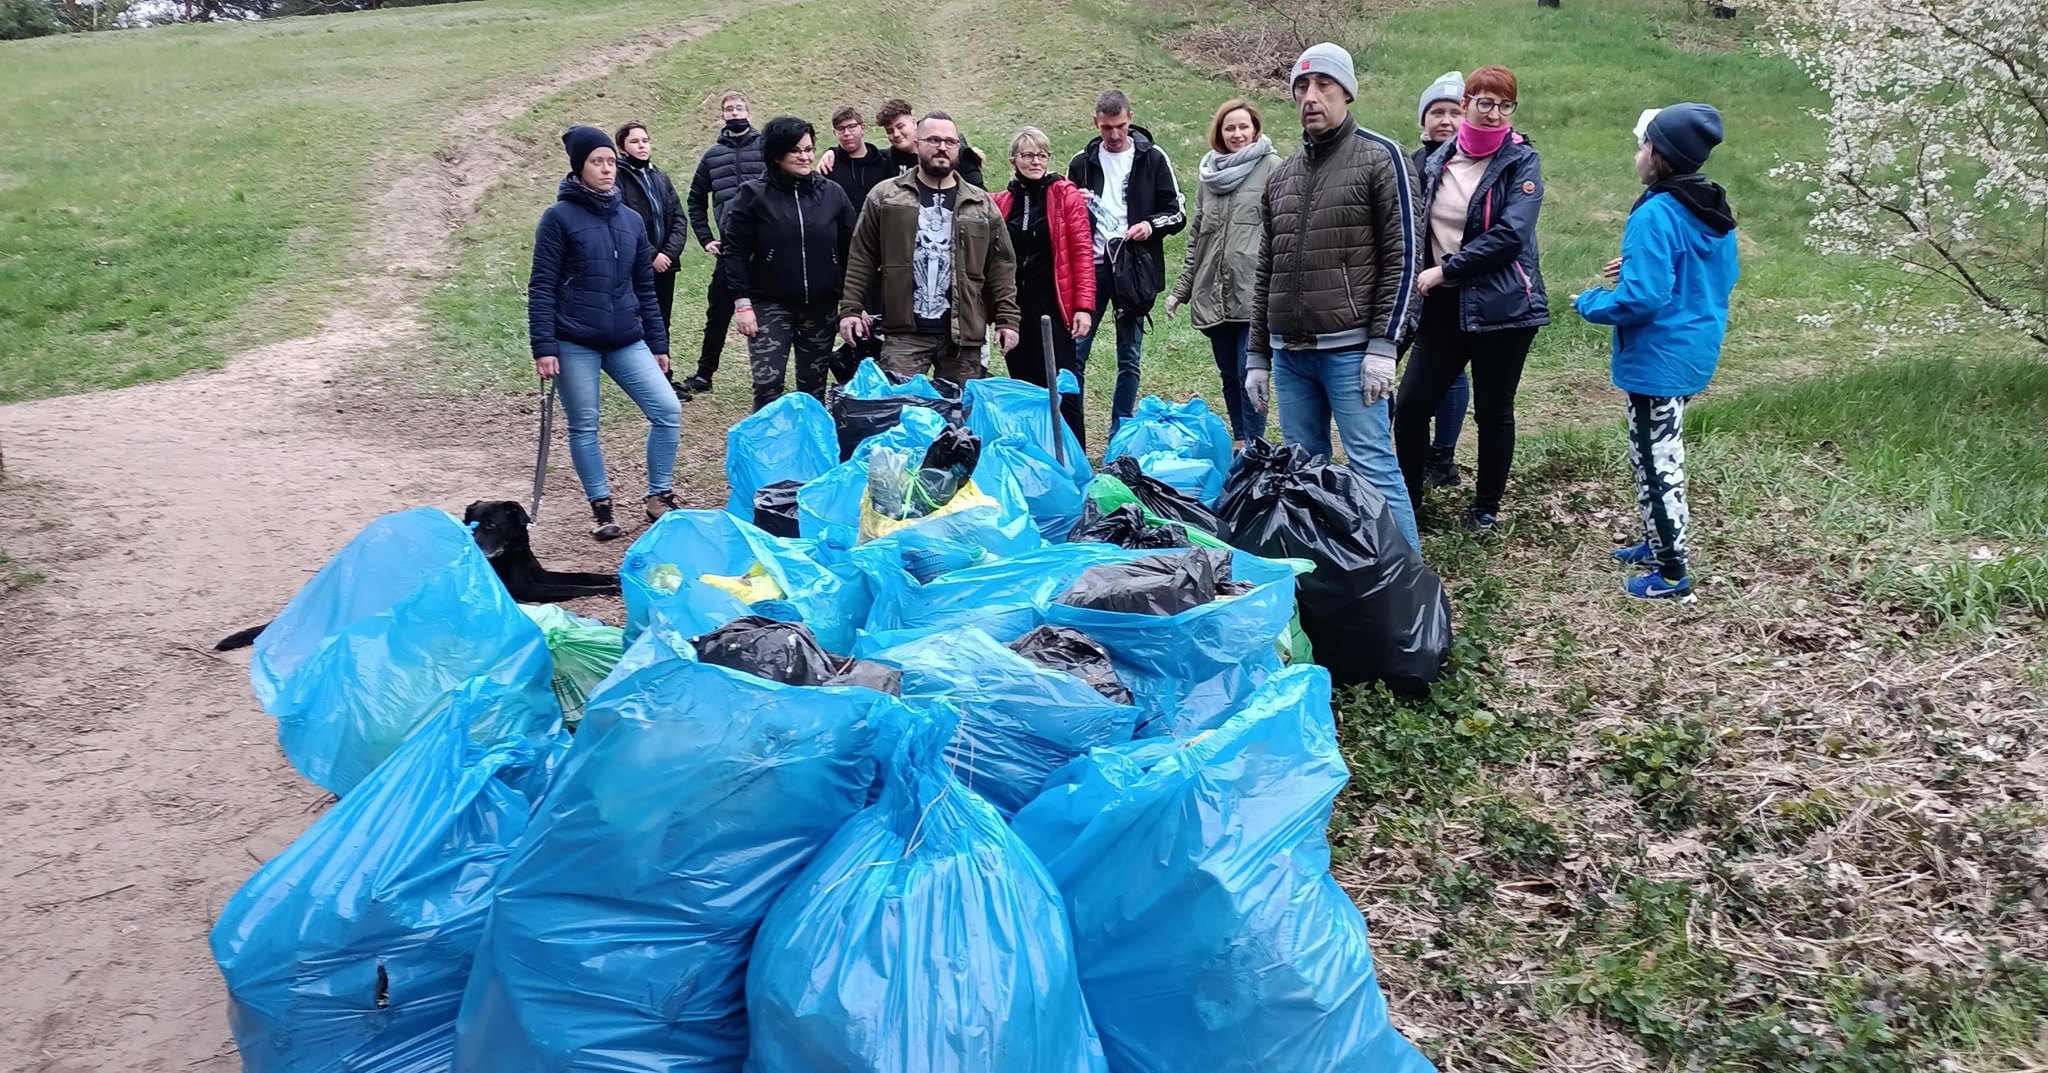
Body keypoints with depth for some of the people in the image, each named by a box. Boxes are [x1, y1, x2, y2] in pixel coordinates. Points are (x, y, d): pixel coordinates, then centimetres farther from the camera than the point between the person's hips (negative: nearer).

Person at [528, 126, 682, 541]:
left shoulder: (631, 220, 11)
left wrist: (658, 343, 14)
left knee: (668, 410, -5)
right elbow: (541, 288, -6)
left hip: (626, 342, 4)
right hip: (575, 344, -4)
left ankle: (658, 496, 11)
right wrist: (544, 347, -13)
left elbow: (645, 288, 16)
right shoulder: (559, 217, -4)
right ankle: (601, 507, 20)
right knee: (584, 427, 4)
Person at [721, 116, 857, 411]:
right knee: (767, 386, -10)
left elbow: (849, 252, 8)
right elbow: (735, 252, -3)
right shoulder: (754, 194, -2)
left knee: (814, 389, 8)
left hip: (821, 308, 3)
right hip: (769, 306, -2)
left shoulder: (832, 193, 5)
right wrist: (742, 303, -10)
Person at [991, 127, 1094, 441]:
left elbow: (1082, 253, -5)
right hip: (1014, 308, 4)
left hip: (1053, 305, -4)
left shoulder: (1066, 195, 0)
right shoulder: (1001, 203, 10)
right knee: (1025, 389, 9)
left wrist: (1084, 306, -12)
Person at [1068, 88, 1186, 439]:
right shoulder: (1082, 162, 9)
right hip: (1090, 268, 1)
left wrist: (1150, 226, -13)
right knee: (1075, 351, -3)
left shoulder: (1152, 158, 4)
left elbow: (1177, 214, 6)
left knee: (1129, 358, 5)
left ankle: (1120, 435, 14)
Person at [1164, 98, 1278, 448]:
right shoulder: (1210, 173, 16)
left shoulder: (1272, 168, -2)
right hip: (1213, 295, 6)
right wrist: (1181, 290, 18)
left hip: (1253, 292, -6)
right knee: (1229, 374, 13)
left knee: (1249, 373, -7)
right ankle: (1239, 443, 24)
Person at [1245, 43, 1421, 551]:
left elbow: (1401, 258, -6)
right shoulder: (1282, 175, 17)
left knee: (1372, 466, -8)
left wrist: (1383, 345, -14)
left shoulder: (1380, 158, -1)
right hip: (1288, 353, 6)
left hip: (1350, 350, -6)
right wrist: (1257, 355, 14)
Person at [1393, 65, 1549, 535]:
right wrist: (1420, 278, 7)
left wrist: (1446, 270, -17)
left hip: (1501, 306, -4)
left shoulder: (1521, 162, -5)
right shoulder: (1437, 161, 8)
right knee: (1409, 405, -2)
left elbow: (1509, 235, -16)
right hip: (1444, 303, 4)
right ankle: (1406, 500, 14)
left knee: (1493, 412, 7)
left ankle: (1486, 508, 23)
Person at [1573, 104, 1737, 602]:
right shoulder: (1713, 211, 5)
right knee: (1660, 453, 23)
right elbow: (1724, 278, 18)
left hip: (1658, 360, -9)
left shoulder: (1655, 216, -23)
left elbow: (1640, 299, -27)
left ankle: (1671, 575, 8)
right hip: (1695, 353, 9)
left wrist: (1589, 303, -9)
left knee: (1656, 460, 1)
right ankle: (1659, 544, 36)